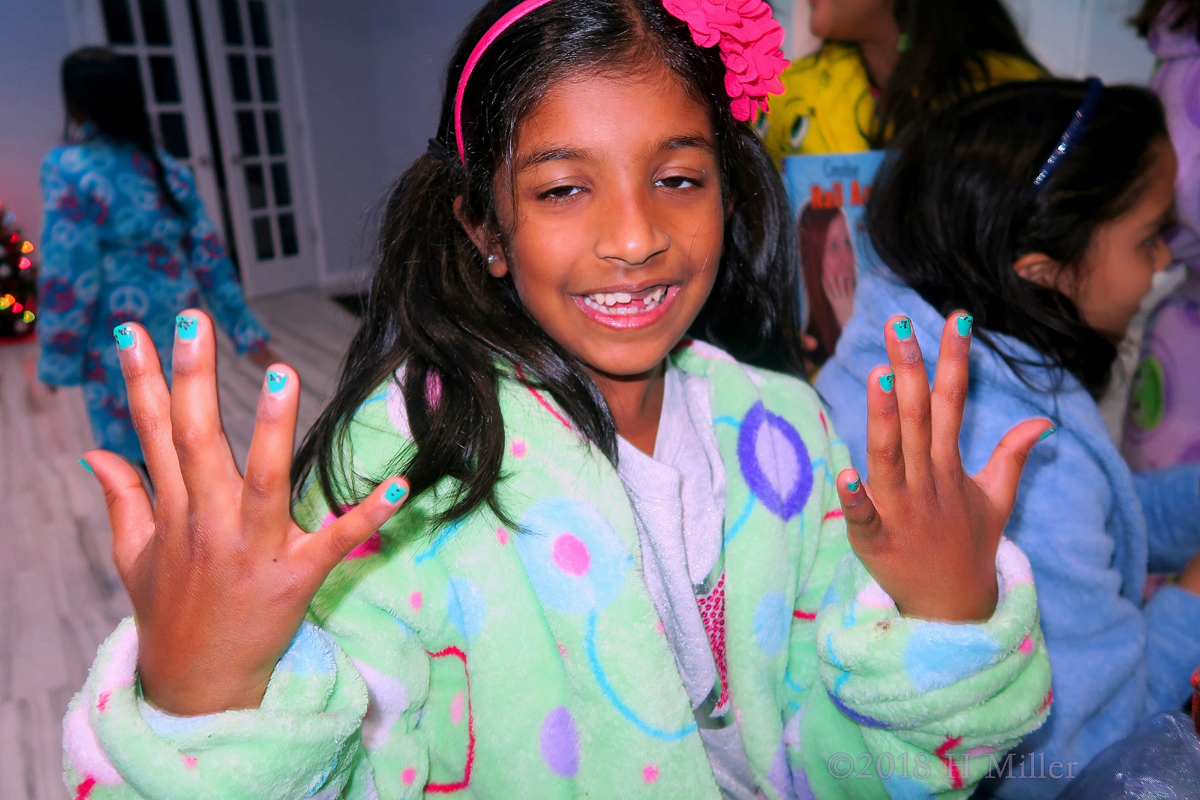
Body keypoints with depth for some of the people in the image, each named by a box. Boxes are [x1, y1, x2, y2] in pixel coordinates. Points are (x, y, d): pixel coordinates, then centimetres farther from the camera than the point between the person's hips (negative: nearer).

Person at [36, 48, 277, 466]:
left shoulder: (68, 168, -13)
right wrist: (246, 331, 10)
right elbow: (209, 256, 4)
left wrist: (57, 361, -6)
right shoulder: (167, 168, 4)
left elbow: (68, 275, -15)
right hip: (181, 339, 6)